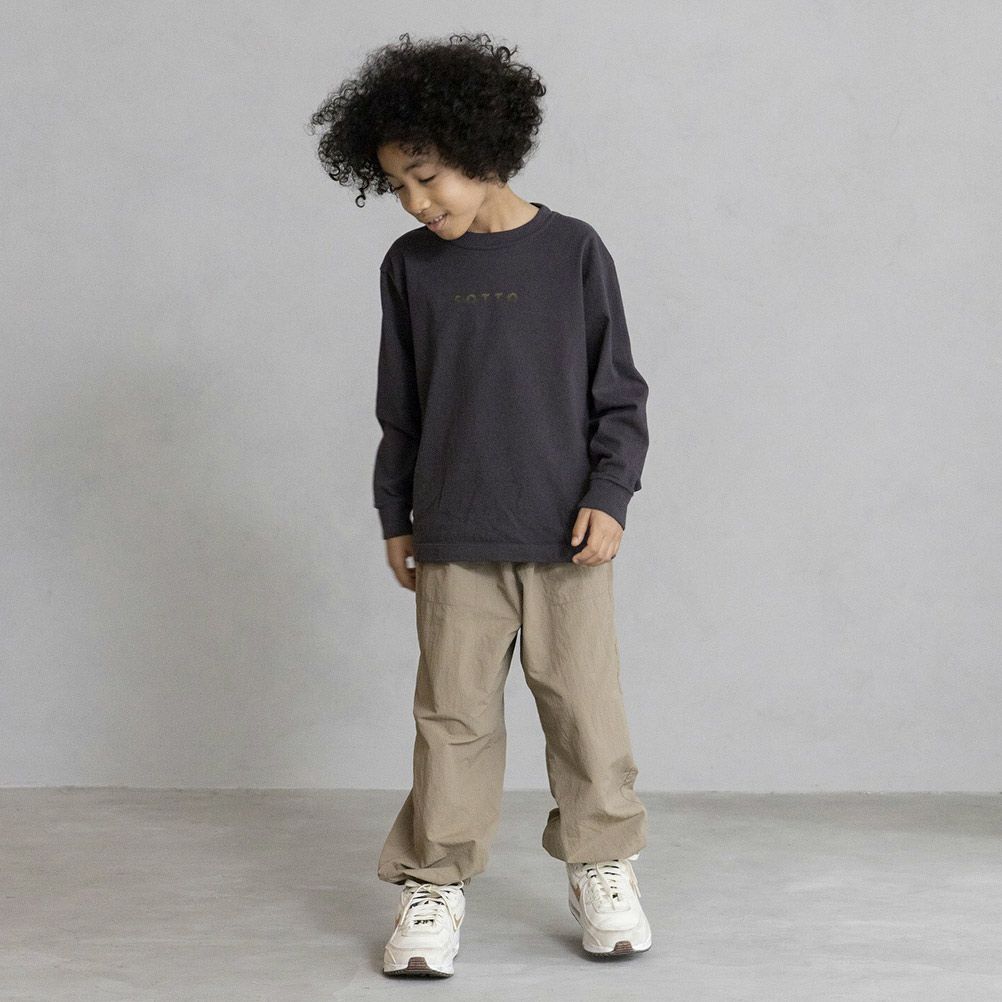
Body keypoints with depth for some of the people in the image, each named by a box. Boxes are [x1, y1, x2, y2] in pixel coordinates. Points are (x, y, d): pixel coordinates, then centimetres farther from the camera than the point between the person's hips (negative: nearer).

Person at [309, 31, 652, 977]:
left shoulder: (573, 250, -3)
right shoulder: (410, 265, 4)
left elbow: (619, 392, 2)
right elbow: (399, 409, 12)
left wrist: (609, 496, -6)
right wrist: (395, 516, 12)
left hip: (565, 536, -1)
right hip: (454, 540, 2)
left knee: (584, 705, 5)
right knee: (453, 712, 4)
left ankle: (602, 869, 21)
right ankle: (436, 883, 14)